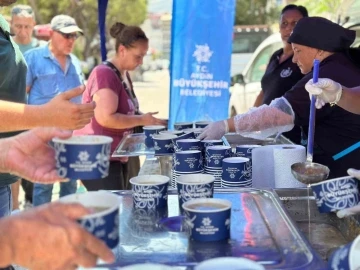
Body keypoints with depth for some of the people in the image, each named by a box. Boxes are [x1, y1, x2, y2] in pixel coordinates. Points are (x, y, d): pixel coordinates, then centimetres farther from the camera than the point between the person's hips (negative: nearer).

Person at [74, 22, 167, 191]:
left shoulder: (123, 74, 13)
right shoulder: (105, 74, -17)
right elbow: (106, 118, -27)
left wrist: (147, 119, 6)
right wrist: (141, 120, -17)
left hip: (115, 155, 10)